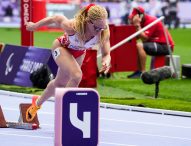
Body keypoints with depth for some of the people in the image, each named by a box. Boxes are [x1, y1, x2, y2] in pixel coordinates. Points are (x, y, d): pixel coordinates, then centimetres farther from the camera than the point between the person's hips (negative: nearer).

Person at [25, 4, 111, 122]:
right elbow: (56, 18, -23)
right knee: (77, 75, -30)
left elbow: (106, 54, -26)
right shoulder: (71, 26, -42)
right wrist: (35, 25, -6)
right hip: (62, 48, -5)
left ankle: (38, 102, 52)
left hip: (79, 53, 5)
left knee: (61, 83, 23)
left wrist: (106, 61, -51)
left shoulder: (104, 32, -35)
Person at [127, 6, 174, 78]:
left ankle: (142, 72, -23)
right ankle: (138, 71, 6)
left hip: (165, 46, -10)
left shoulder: (151, 21, -16)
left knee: (139, 45, -26)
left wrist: (137, 26, -20)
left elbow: (145, 38, -23)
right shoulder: (143, 22, 12)